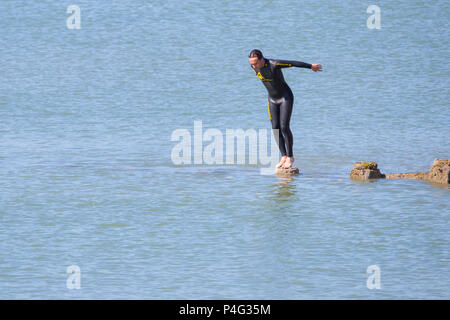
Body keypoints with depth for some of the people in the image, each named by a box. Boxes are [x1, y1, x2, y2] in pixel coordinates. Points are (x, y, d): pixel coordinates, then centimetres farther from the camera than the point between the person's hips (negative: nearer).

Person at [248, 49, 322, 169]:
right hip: (272, 99, 6)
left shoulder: (274, 65, -28)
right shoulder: (254, 65, -10)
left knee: (284, 127, -12)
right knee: (276, 128, -1)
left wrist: (311, 66, -5)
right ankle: (284, 157, 5)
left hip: (285, 97, -6)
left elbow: (294, 63, -17)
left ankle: (290, 157, 0)